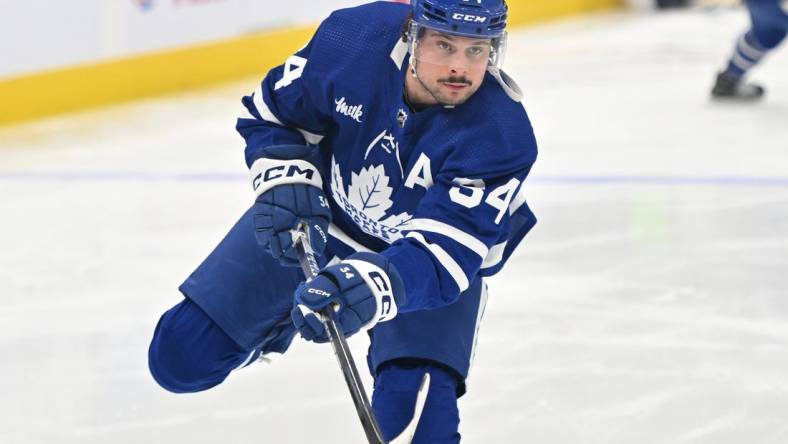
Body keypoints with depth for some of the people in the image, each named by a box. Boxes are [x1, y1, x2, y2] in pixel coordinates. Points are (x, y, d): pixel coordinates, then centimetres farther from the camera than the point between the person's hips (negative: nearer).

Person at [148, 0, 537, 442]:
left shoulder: (503, 135, -34)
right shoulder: (352, 37, -28)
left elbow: (441, 255, -39)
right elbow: (273, 112, -8)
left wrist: (371, 285, -57)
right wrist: (286, 182, -26)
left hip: (438, 248, -2)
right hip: (319, 214, 3)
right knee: (183, 355, 1)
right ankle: (280, 318, 34)